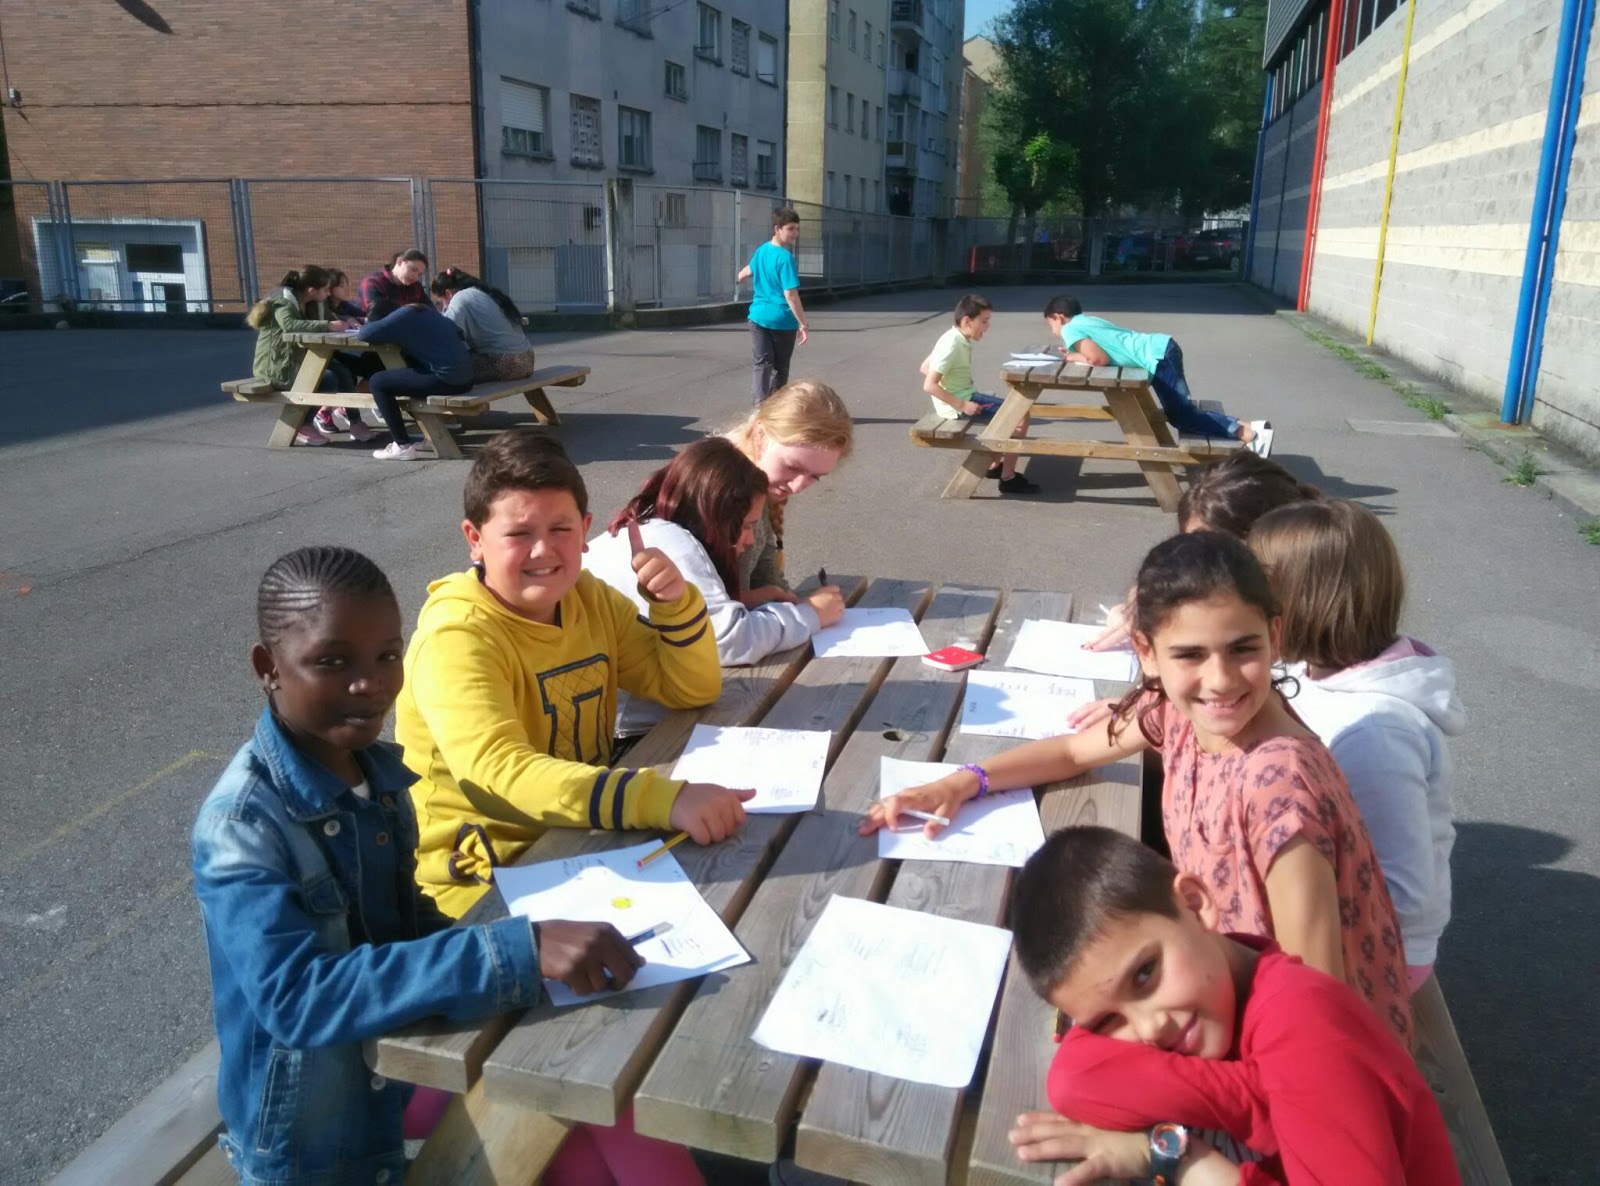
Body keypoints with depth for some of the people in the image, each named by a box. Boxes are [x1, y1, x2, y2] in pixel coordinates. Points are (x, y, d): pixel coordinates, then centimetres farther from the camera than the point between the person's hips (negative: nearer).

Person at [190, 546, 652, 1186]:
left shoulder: (380, 771, -4)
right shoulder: (239, 823, -23)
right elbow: (295, 996, -33)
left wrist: (516, 943, -10)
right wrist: (517, 953, -40)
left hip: (410, 1078, 5)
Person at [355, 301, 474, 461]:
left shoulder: (403, 316, -6)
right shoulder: (424, 309, 18)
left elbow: (366, 334, -11)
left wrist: (362, 329, 14)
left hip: (446, 379, -9)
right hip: (464, 377, 9)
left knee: (377, 382, 1)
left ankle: (403, 446, 0)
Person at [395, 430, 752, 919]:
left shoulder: (589, 598, 1)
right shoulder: (457, 638, -20)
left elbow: (692, 689, 5)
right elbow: (502, 772, -35)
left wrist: (675, 601, -14)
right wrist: (666, 799, -47)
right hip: (483, 877, -6)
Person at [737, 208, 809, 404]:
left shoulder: (762, 250, 7)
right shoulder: (785, 257, -17)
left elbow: (749, 270, 28)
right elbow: (790, 294, -23)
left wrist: (739, 277, 51)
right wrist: (803, 324, -22)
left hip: (759, 316, 5)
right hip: (783, 321, -5)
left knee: (762, 366, -2)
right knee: (780, 368, 12)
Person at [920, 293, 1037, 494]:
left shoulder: (957, 340, 9)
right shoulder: (952, 346, -20)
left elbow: (924, 368, 17)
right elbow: (929, 386, -26)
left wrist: (950, 382, 10)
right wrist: (962, 405, -23)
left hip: (965, 397, 10)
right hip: (958, 404, -10)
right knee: (1019, 416, -13)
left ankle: (995, 466, 22)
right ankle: (1008, 478, -7)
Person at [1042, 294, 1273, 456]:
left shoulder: (1069, 329, -4)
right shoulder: (1086, 320, 22)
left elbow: (1100, 359, -15)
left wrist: (1074, 358, 1)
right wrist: (1076, 352, 21)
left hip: (1157, 357, -9)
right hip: (1162, 347, 9)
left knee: (1182, 417, -5)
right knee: (1181, 413, 13)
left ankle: (1247, 433, -8)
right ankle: (1246, 427, 8)